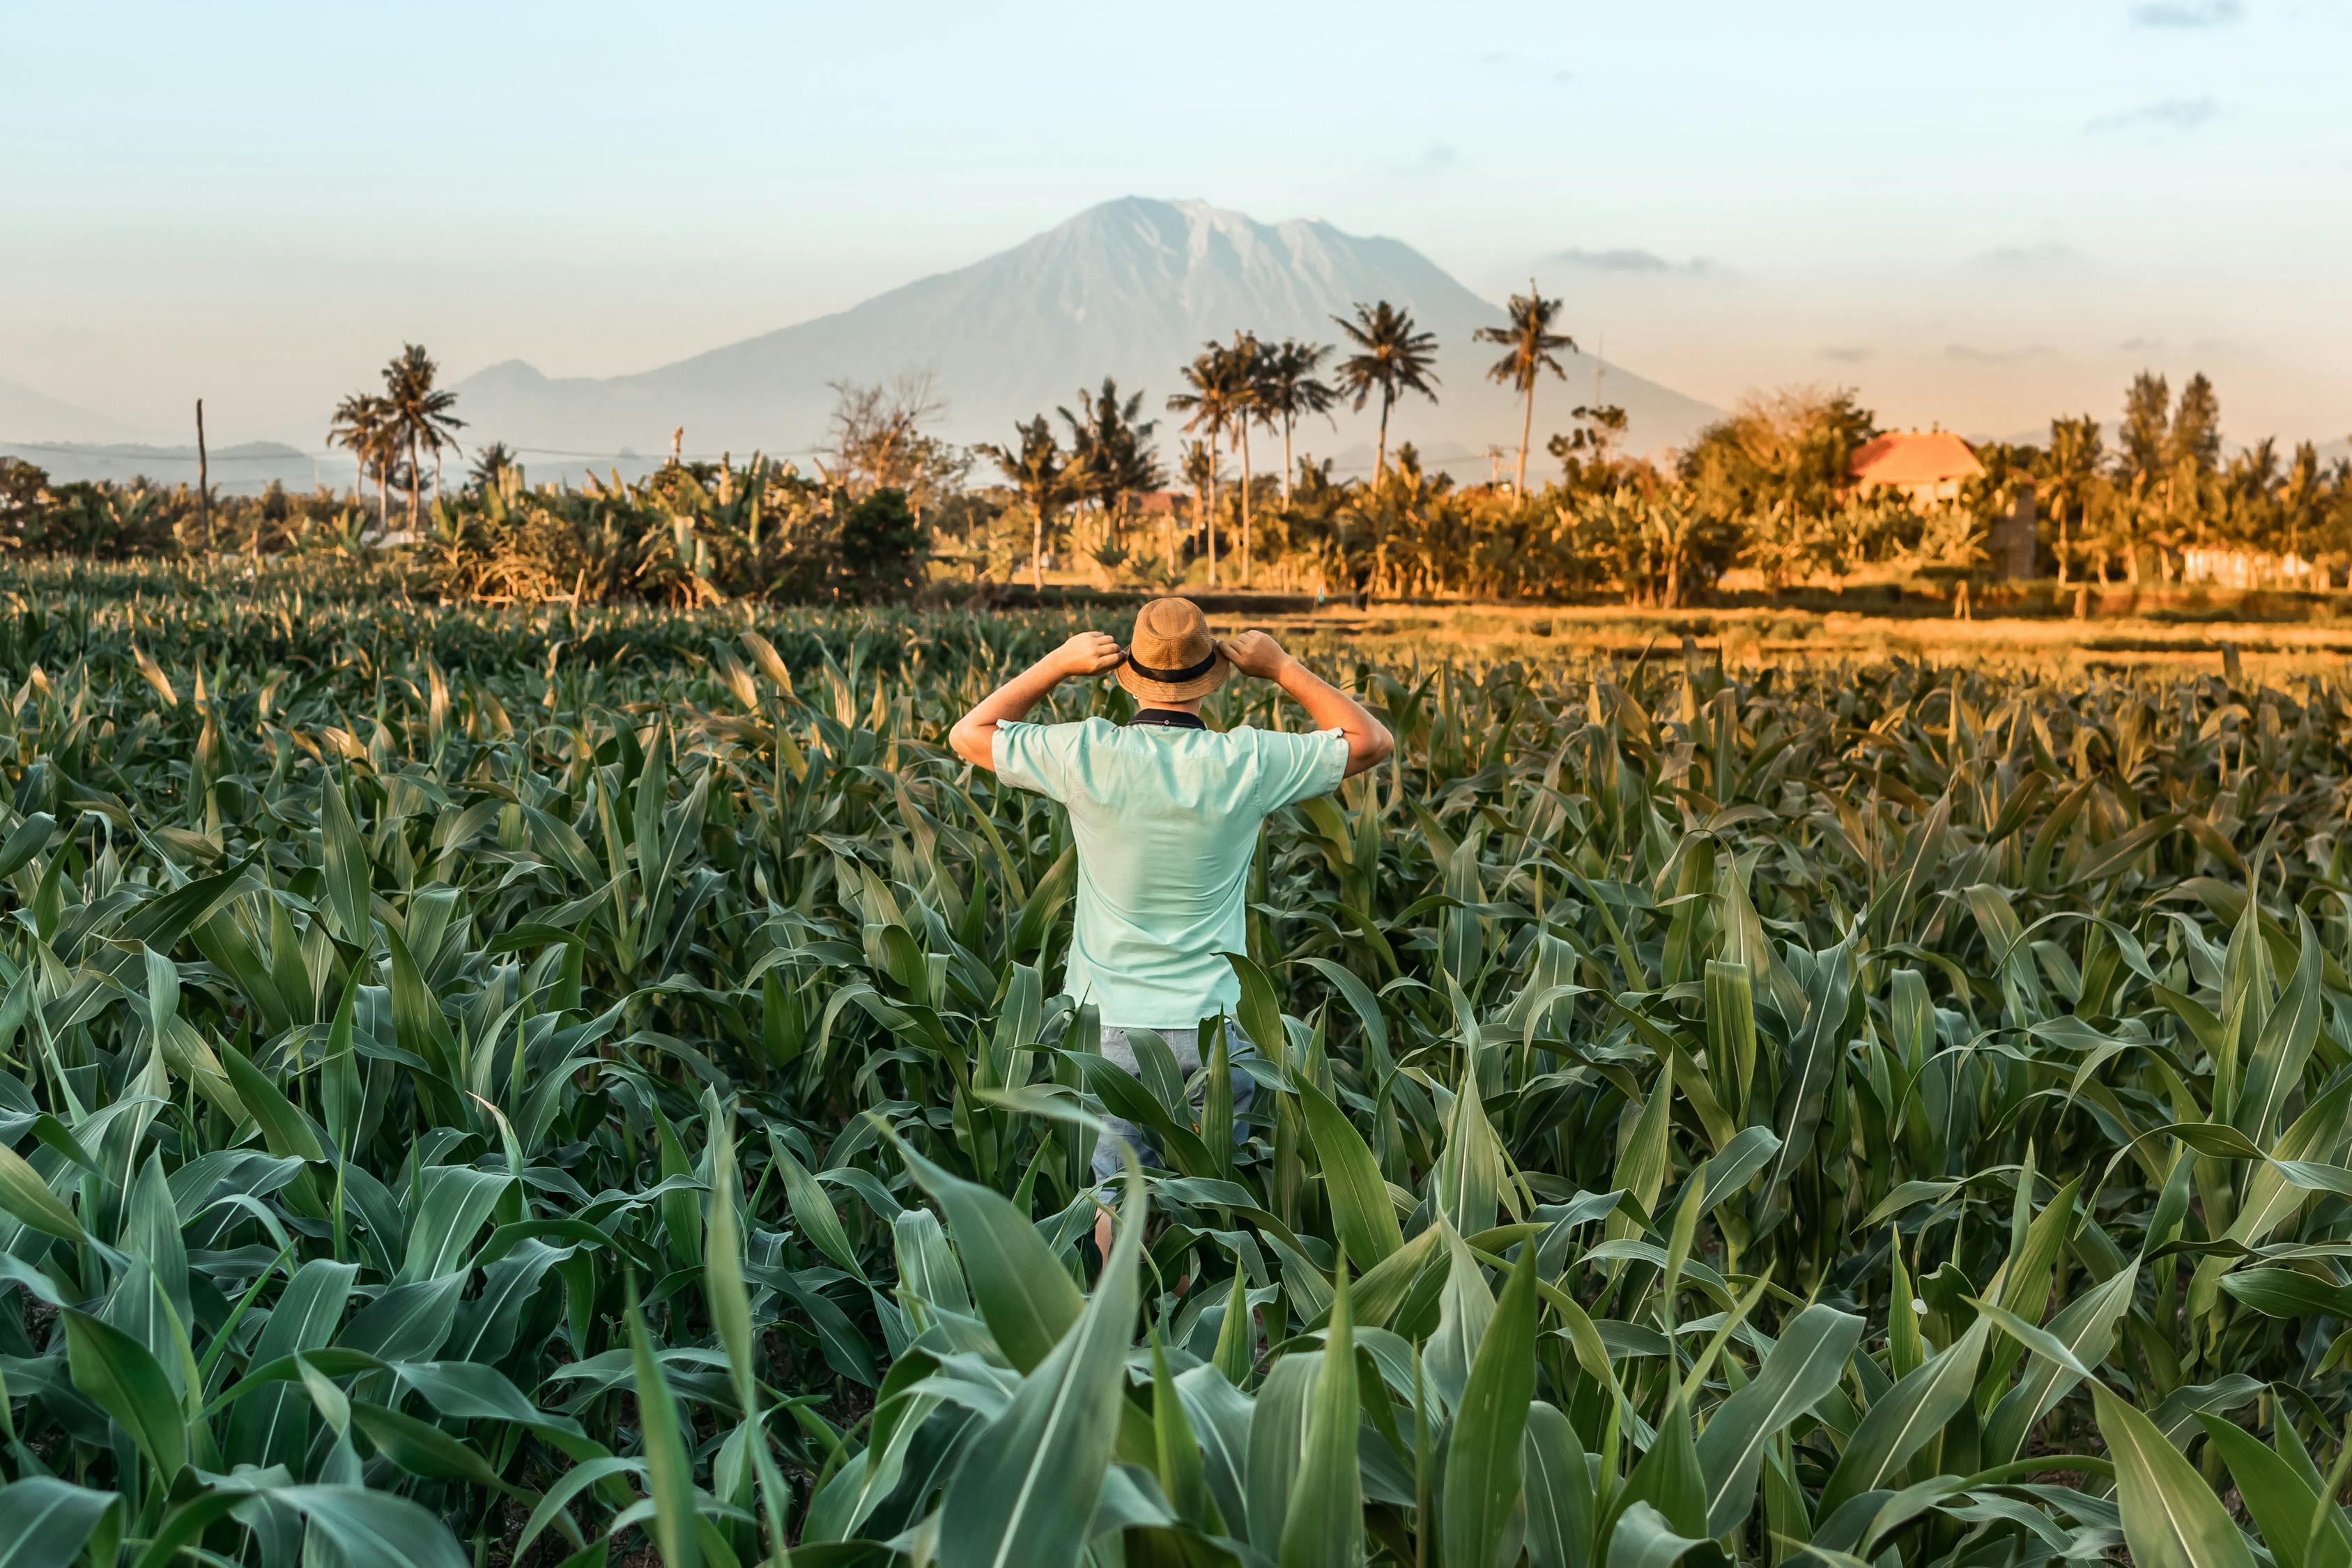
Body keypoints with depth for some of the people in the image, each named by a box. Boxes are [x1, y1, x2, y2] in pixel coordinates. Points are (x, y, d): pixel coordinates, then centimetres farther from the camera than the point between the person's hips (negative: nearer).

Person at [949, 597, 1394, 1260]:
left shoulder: (1088, 756, -10)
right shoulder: (1245, 764, -9)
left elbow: (969, 734, 7)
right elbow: (1373, 742, 6)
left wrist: (1058, 664, 4)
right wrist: (1284, 668, 6)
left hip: (1110, 1024, 0)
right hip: (1215, 1025, 0)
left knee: (1114, 1202, 5)